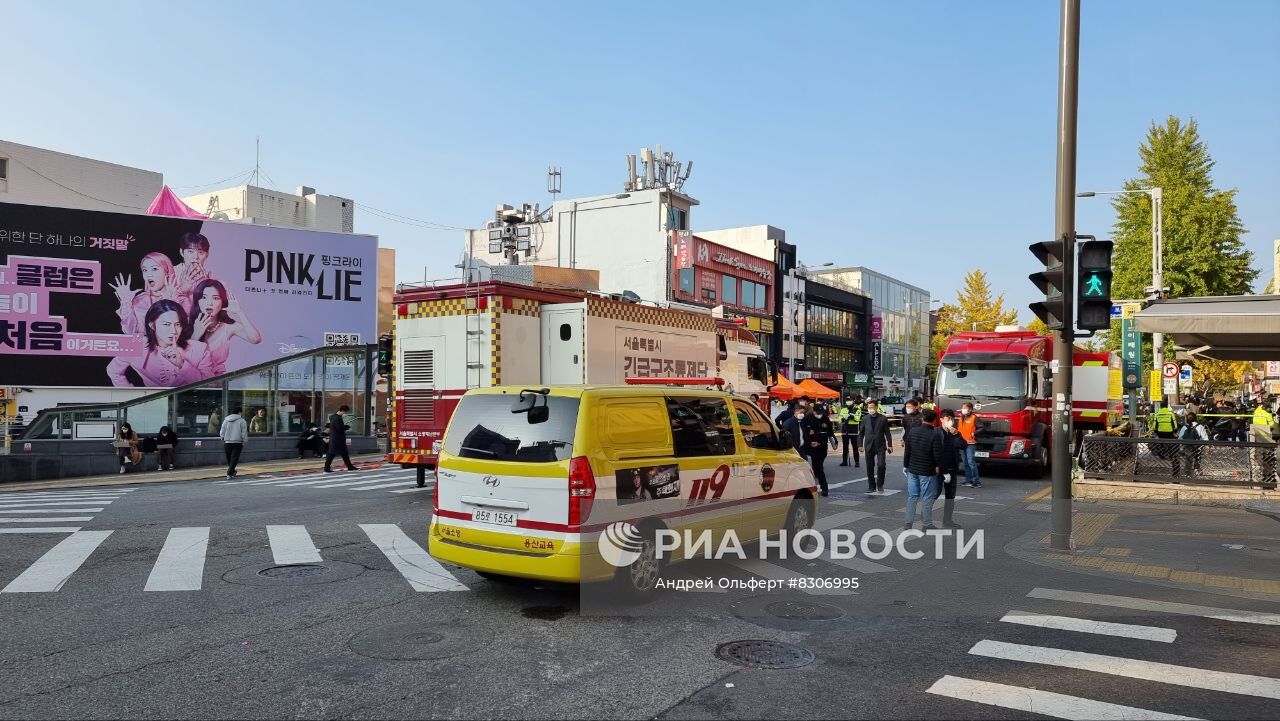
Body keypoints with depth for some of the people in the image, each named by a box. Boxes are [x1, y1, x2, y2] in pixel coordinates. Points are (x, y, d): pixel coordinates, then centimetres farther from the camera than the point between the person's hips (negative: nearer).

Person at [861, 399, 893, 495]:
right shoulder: (865, 418, 5)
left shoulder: (883, 418, -1)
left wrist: (889, 445, -3)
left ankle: (880, 485, 8)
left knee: (881, 465, -11)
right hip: (869, 446, 2)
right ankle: (871, 486, 17)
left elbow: (887, 433, 1)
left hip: (880, 446, -2)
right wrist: (860, 445, 2)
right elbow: (861, 432, 9)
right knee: (870, 467, 6)